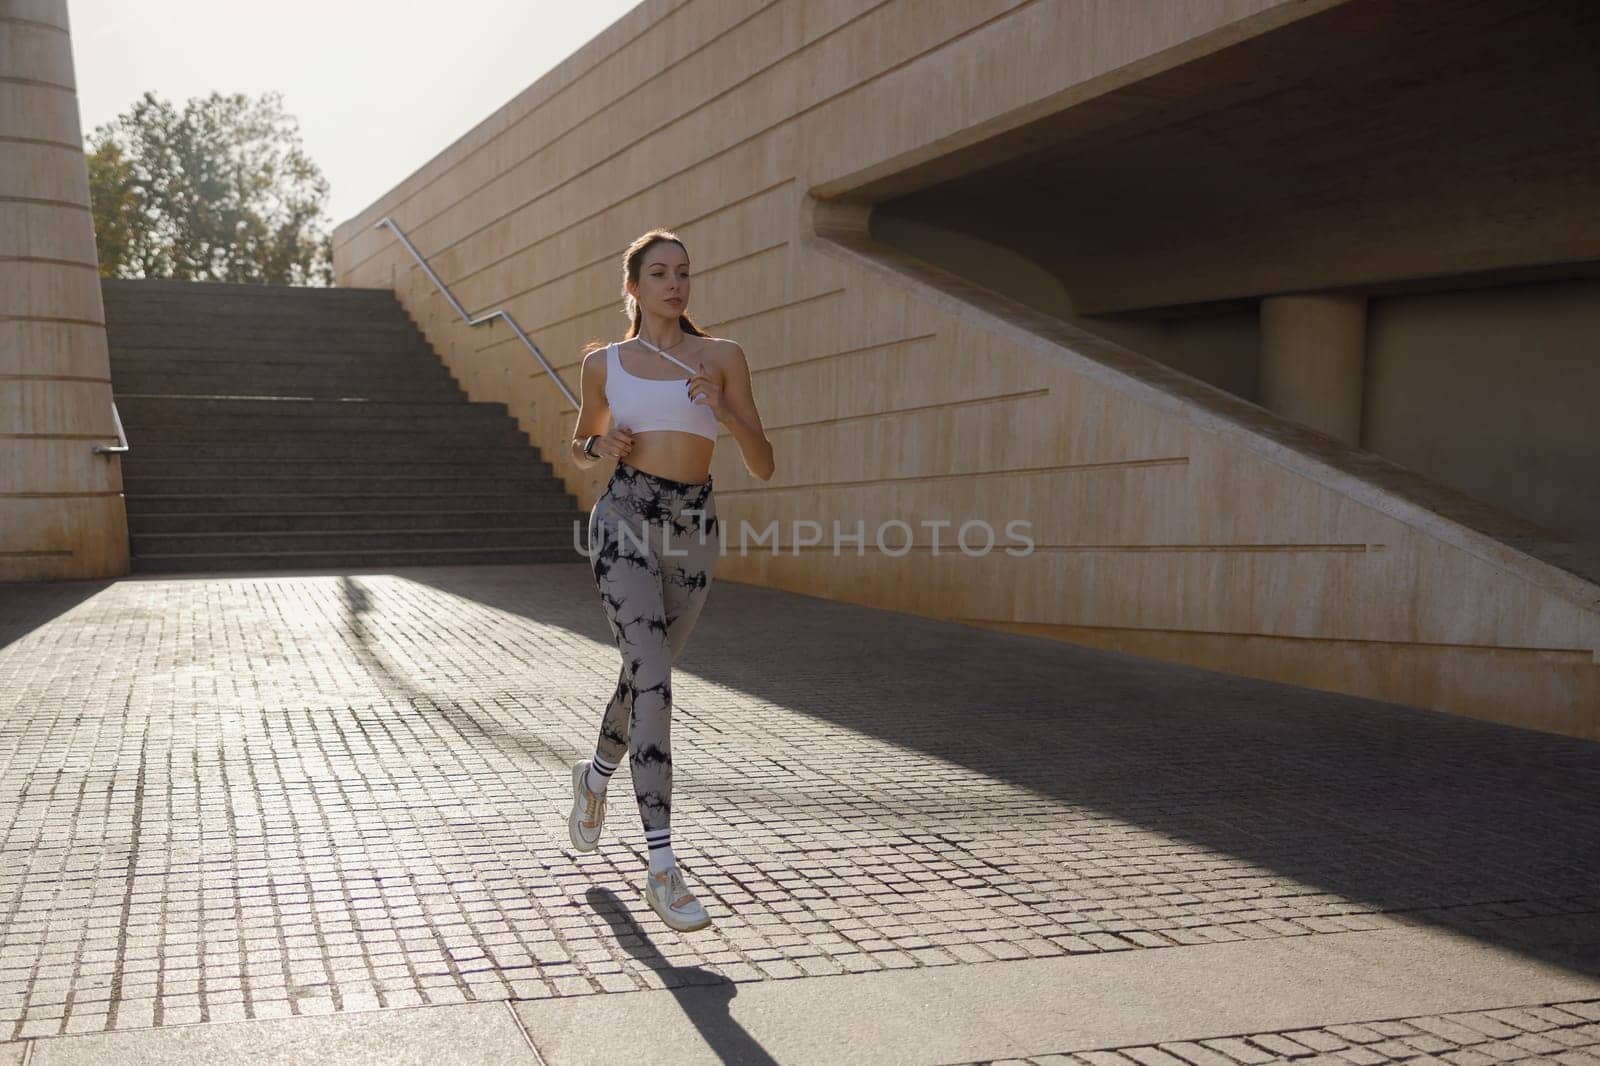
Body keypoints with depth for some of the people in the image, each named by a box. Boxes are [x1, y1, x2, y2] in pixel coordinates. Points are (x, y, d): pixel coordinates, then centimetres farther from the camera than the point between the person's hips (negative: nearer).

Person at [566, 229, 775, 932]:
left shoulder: (722, 357, 7)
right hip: (626, 518, -2)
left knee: (644, 677, 16)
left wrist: (724, 413, -14)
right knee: (654, 681, -16)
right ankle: (662, 867, -14)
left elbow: (763, 465, 4)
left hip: (694, 530, 2)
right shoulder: (604, 362, 9)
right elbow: (580, 446, 23)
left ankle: (596, 774, 49)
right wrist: (600, 445, -1)